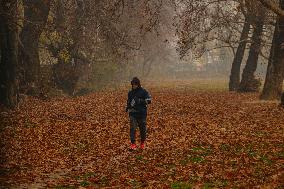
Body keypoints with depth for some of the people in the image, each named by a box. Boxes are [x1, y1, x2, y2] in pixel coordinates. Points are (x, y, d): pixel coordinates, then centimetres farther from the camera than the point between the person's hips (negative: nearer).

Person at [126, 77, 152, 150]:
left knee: (143, 128, 6)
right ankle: (133, 144, -6)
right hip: (133, 113, 2)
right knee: (133, 128, -8)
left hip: (142, 113, -2)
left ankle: (142, 143, 25)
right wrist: (127, 107, 9)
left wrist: (140, 101, -24)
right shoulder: (130, 92, 11)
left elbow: (149, 100, -13)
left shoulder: (143, 91, -3)